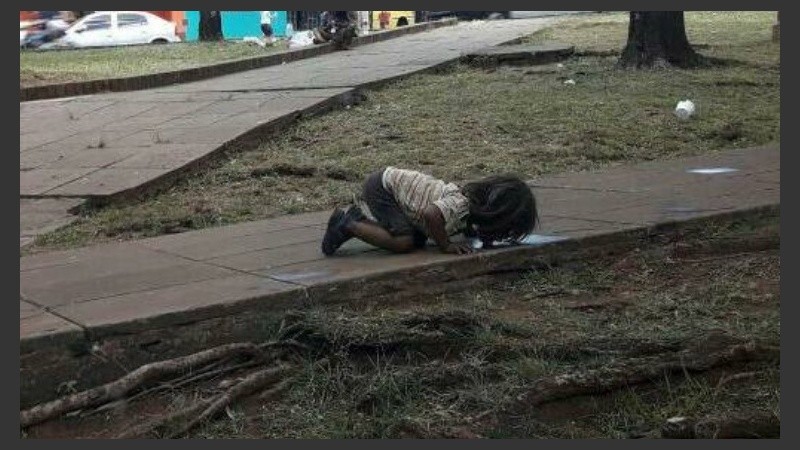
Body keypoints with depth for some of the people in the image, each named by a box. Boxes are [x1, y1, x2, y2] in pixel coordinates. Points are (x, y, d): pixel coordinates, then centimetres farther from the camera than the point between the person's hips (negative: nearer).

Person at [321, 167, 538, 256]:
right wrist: (446, 246, -29)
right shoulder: (461, 204, -28)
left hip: (394, 179, 9)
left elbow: (464, 226, 15)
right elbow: (432, 214, -44)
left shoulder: (474, 196, -2)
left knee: (419, 241, 8)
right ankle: (348, 225, -3)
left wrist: (477, 235, -6)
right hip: (382, 186, -9)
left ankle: (360, 212, 19)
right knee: (404, 242, -20)